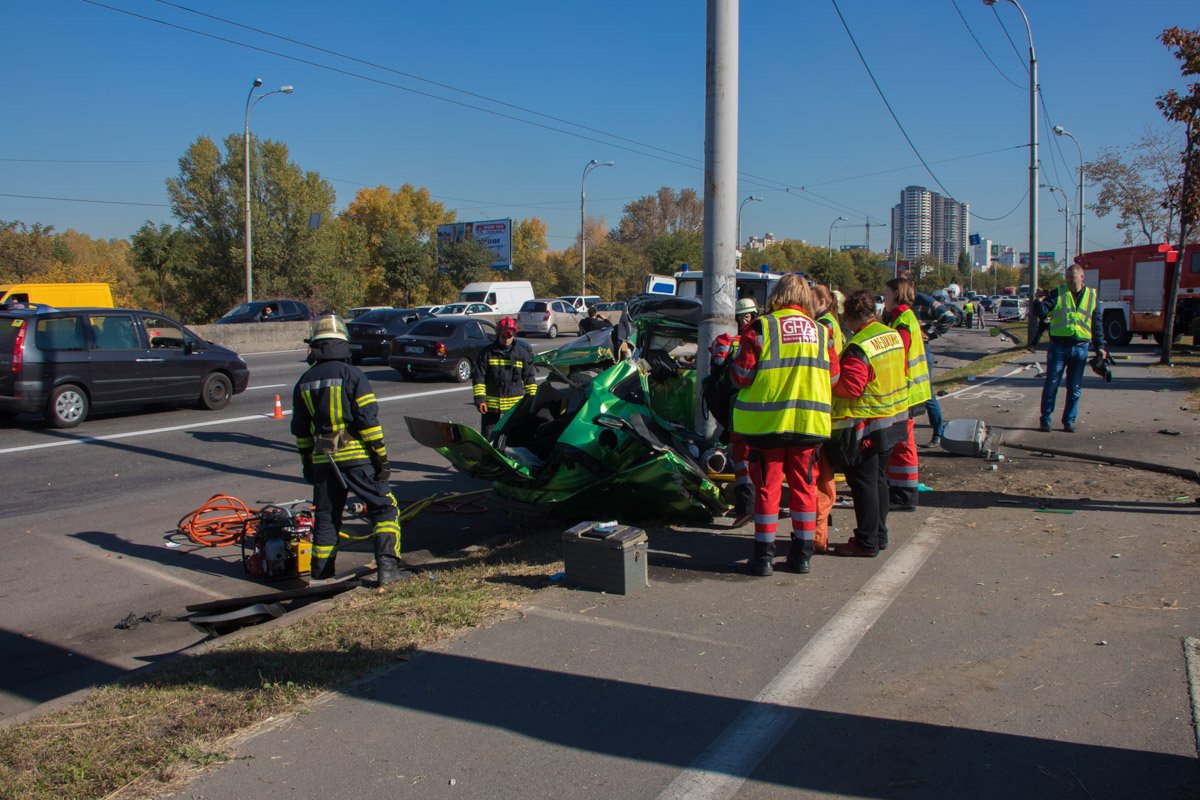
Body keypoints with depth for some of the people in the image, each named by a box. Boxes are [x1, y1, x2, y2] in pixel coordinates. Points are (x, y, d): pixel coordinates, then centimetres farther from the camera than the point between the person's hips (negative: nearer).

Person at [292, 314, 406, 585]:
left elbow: (300, 429, 14)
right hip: (356, 456, -5)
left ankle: (320, 574, 18)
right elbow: (369, 420, -12)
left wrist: (307, 462, 22)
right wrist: (381, 455, -7)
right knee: (384, 508, 2)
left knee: (325, 517, 15)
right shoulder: (352, 374, -7)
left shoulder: (305, 381, 9)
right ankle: (387, 566, -8)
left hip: (323, 459, 5)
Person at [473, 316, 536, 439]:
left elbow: (529, 377, 8)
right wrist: (480, 398, -11)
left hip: (515, 403, 1)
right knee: (487, 435, 6)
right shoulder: (487, 352, -2)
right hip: (491, 403, -1)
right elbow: (479, 378, -2)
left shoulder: (523, 352, 2)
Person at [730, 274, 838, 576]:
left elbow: (742, 374, -10)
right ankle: (802, 554, 18)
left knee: (767, 485, 5)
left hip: (766, 422, -3)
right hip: (809, 422, 3)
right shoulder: (820, 332, 4)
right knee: (803, 485, 12)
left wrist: (730, 363, 12)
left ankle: (764, 555, 9)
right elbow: (834, 378, 8)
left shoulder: (761, 328, -8)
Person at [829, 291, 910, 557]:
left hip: (865, 427, -9)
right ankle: (879, 535, 27)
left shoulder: (858, 347, -22)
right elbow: (900, 373, 15)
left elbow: (850, 386, -25)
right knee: (879, 479, 18)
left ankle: (866, 542, 6)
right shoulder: (893, 335, 5)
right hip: (893, 419, 9)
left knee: (863, 483, 0)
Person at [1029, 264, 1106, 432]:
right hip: (1059, 347, -2)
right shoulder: (1058, 293, 2)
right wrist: (1039, 303, -30)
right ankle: (1045, 420, 9)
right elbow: (1043, 312, -8)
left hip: (1080, 348, 2)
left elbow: (1096, 324, 15)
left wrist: (1099, 346, 12)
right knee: (1051, 385, 0)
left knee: (1075, 389, 7)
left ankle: (1069, 421, 16)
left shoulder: (1092, 296, 10)